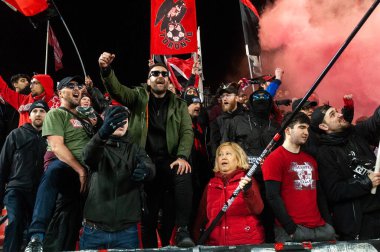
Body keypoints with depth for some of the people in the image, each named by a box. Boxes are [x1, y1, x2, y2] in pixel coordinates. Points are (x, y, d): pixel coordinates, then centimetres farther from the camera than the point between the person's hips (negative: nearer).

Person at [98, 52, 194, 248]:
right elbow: (117, 90, -9)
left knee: (184, 174, -32)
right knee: (148, 212, 1)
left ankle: (182, 230, -26)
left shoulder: (179, 105, 11)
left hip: (168, 160, 0)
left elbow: (187, 132, 1)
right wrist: (106, 70, -29)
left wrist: (182, 156, -17)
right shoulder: (138, 97, 9)